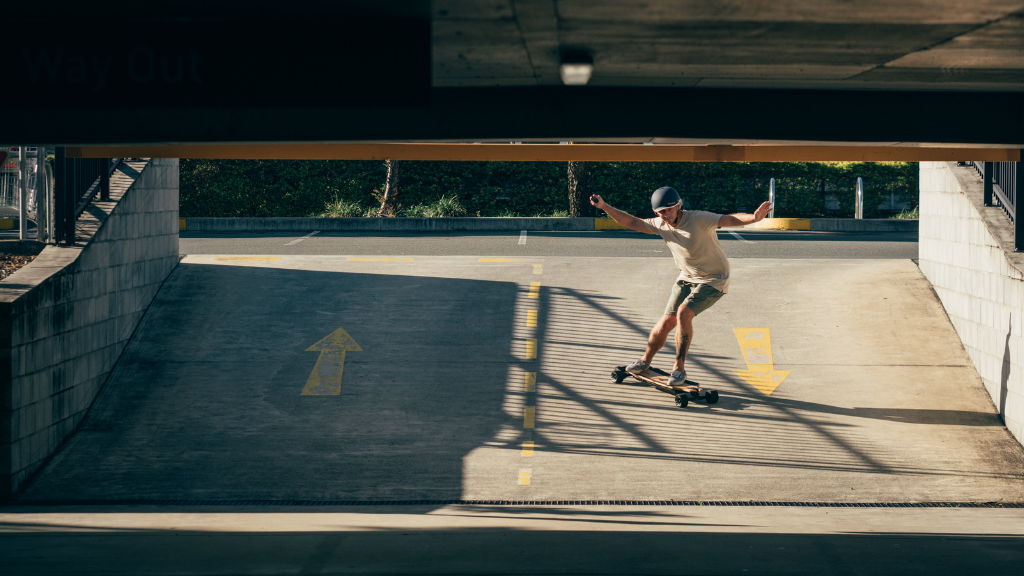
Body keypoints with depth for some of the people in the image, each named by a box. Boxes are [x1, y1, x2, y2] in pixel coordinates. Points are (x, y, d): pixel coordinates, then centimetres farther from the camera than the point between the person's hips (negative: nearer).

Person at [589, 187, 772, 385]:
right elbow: (632, 222, 1)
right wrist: (605, 207, -9)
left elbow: (731, 219, -37)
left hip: (713, 280, -6)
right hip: (687, 278, 6)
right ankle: (645, 361, 26)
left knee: (684, 313, -24)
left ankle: (679, 368, -12)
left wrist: (754, 218, -57)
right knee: (667, 321, 2)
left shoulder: (698, 219, -26)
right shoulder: (661, 225, -6)